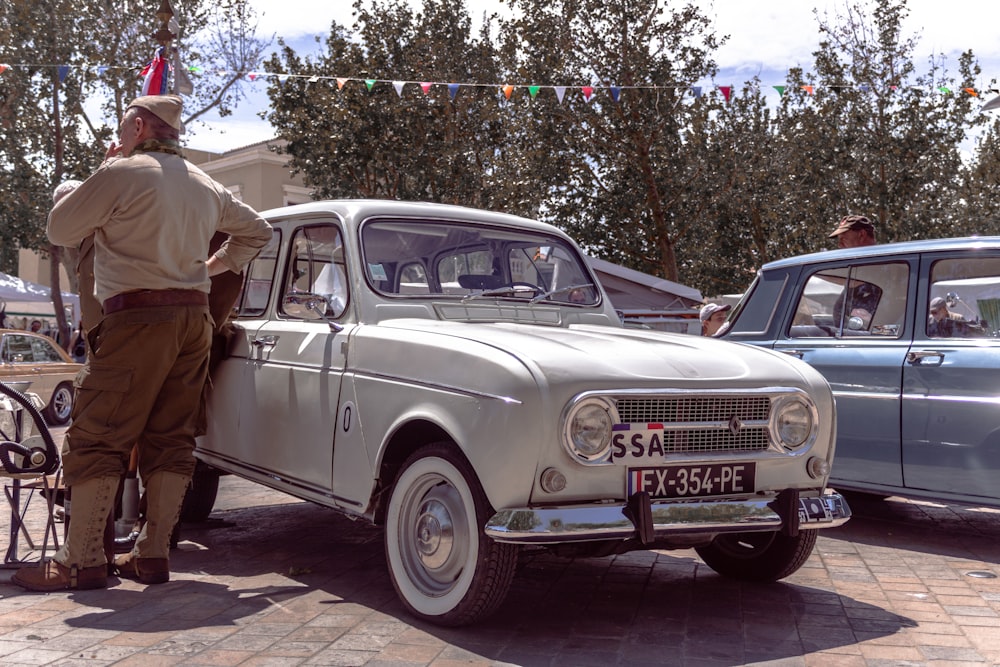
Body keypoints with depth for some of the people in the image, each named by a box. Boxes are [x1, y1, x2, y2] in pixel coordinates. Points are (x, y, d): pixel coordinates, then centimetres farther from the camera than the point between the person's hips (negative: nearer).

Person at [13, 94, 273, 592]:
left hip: (139, 316, -7)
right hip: (195, 317, 7)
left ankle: (82, 560, -1)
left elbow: (60, 230, 3)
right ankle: (153, 554, 10)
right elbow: (257, 230, 30)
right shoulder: (206, 186, 17)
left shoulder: (122, 173, -5)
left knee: (97, 438, -2)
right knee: (170, 439, 8)